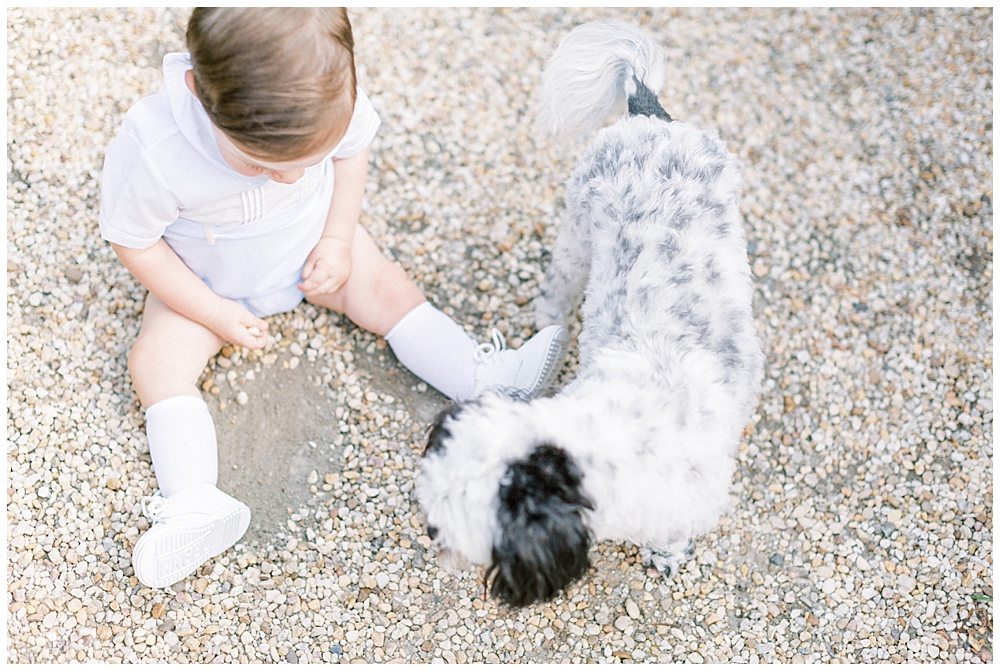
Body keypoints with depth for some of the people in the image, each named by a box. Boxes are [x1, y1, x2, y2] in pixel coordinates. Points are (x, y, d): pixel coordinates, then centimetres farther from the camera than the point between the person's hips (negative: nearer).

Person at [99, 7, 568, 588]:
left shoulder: (331, 100, -29)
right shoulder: (153, 146, -37)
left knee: (384, 287, -10)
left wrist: (337, 241, -13)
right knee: (156, 360, -19)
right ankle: (196, 505, -26)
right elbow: (134, 240, -20)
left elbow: (353, 151, -5)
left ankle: (487, 379, -9)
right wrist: (216, 314, -20)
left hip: (311, 244, 3)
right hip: (204, 279, -2)